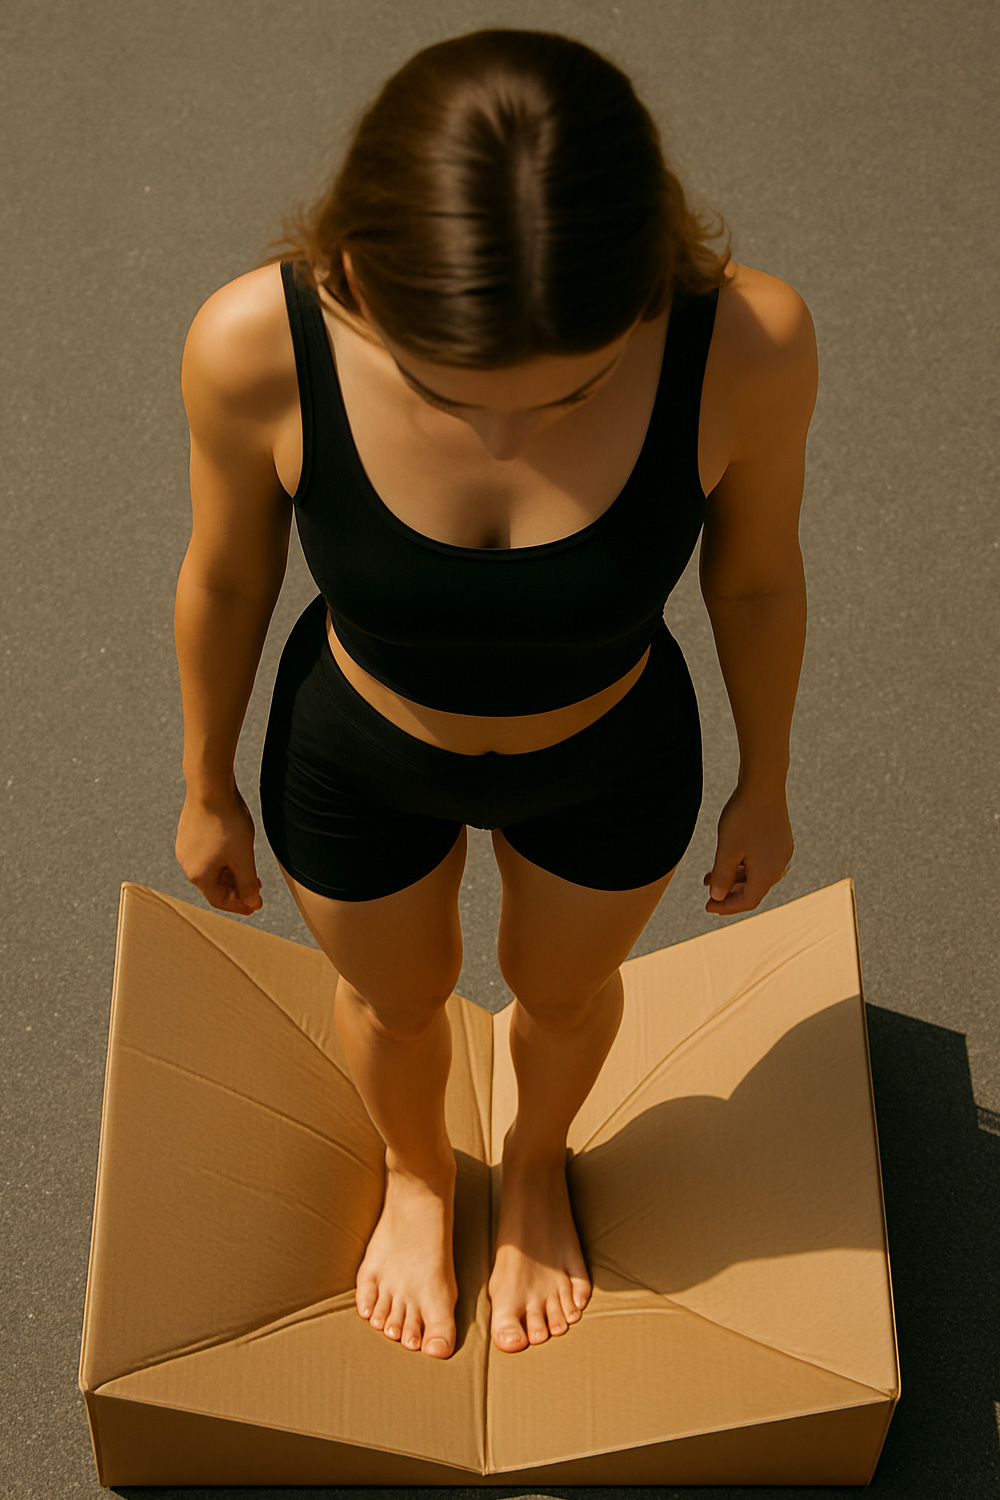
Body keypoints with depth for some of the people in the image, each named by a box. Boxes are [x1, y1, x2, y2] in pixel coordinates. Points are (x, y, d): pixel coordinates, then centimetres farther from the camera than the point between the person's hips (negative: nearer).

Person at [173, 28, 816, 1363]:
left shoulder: (746, 342, -35)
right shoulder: (258, 345, -35)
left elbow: (756, 572, -13)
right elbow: (226, 575, -13)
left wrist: (765, 786, 3)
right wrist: (208, 791, 3)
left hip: (612, 765, 1)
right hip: (356, 764, 0)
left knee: (563, 992, 30)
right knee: (395, 1001, 29)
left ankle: (537, 1163, 67)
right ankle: (419, 1175, 65)